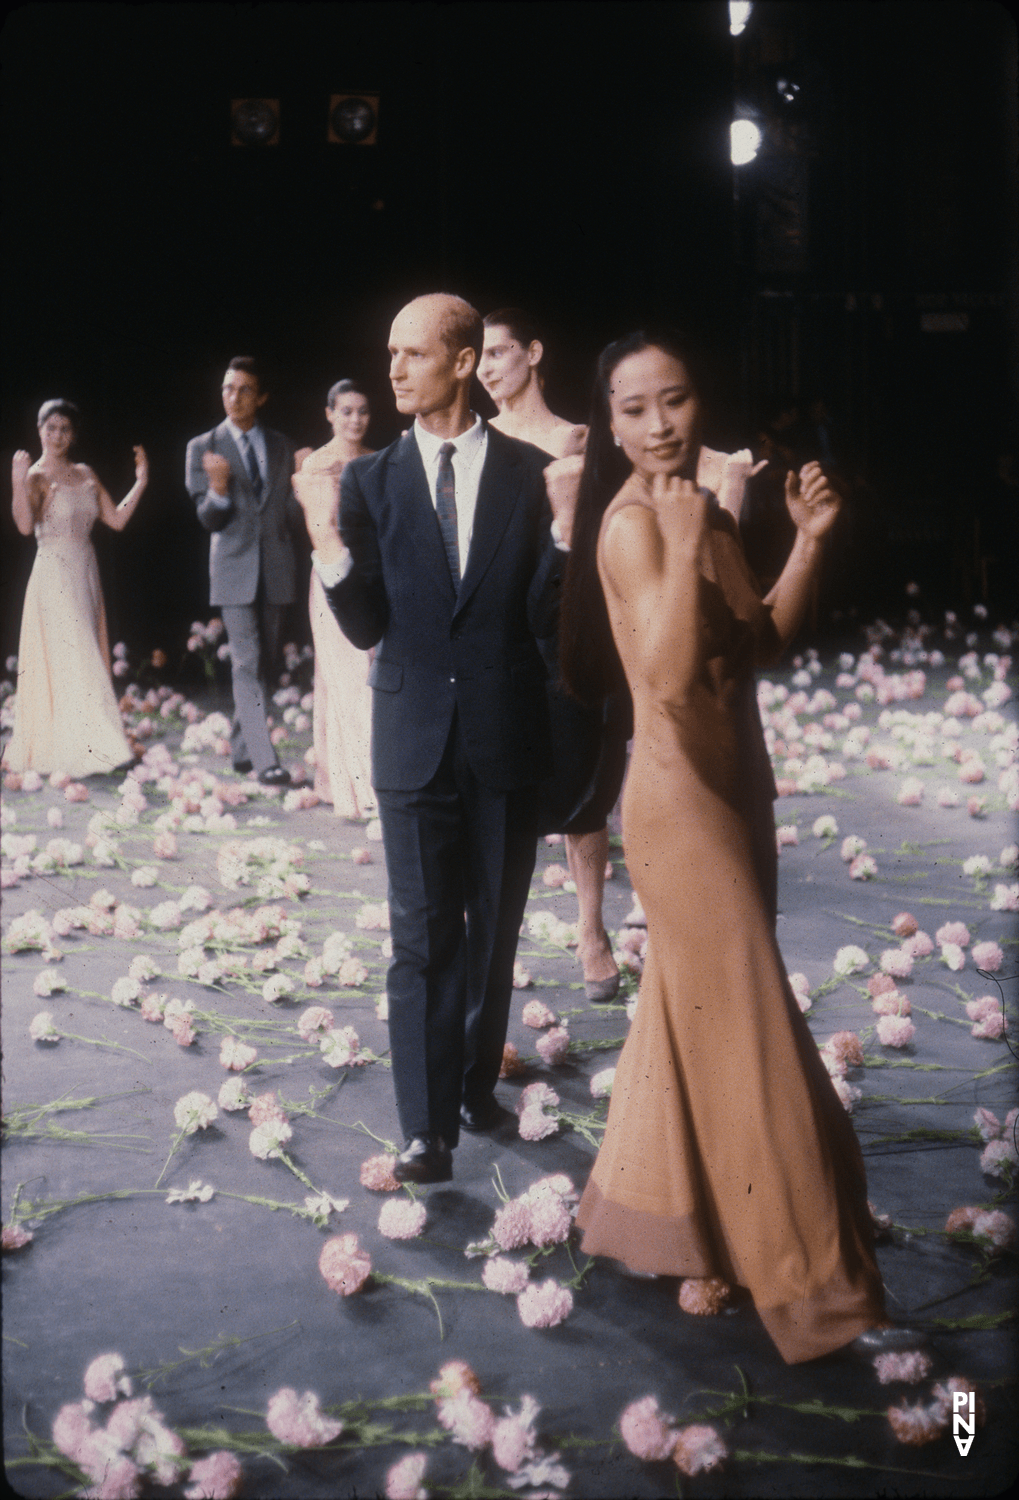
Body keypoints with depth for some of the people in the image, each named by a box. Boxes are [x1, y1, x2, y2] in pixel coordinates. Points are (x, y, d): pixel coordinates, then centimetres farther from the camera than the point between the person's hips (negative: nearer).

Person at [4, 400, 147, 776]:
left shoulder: (85, 475, 13)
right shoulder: (35, 477, -6)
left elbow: (117, 519, 12)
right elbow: (26, 526, -22)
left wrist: (140, 481, 6)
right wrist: (18, 484, -34)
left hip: (86, 575, 7)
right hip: (54, 575, -7)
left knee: (86, 662, 8)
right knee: (69, 660, -7)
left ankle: (93, 747, 14)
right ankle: (78, 751, -5)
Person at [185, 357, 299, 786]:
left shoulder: (282, 447, 11)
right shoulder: (203, 448, 2)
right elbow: (208, 518, -2)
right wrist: (218, 490, -22)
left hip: (275, 569, 4)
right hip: (234, 570, -4)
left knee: (263, 664, 9)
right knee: (247, 665, -12)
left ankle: (241, 749, 22)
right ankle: (264, 761, -16)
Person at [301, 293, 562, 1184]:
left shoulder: (529, 474, -1)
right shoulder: (372, 481, 1)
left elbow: (542, 618, -5)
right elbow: (369, 628, -1)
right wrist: (332, 553, -19)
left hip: (506, 738, 0)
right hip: (415, 739, 0)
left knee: (495, 930, 14)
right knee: (423, 939, 2)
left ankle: (477, 1082, 33)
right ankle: (428, 1128, 8)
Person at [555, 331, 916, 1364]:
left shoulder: (702, 513, 9)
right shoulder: (633, 524, -17)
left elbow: (762, 642, 10)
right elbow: (671, 675, -29)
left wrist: (807, 541, 2)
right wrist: (685, 545, -32)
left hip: (730, 787, 9)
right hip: (681, 799, -9)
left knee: (697, 1010, 20)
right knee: (752, 1032, -2)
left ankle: (657, 1202, 40)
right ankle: (815, 1288, 10)